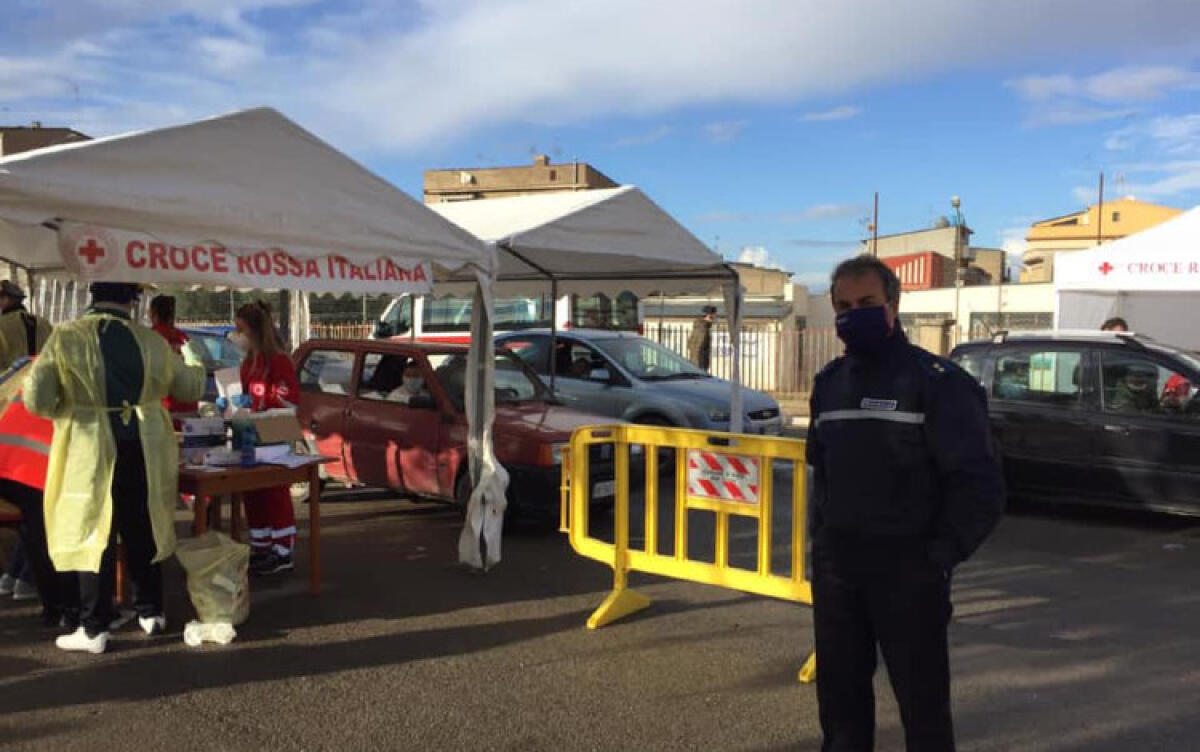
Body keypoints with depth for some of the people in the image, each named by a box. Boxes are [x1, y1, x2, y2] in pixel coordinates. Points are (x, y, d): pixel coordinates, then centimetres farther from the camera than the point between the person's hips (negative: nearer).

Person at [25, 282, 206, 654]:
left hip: (91, 450, -3)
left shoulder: (66, 337, -8)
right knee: (142, 531, 16)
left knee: (94, 534, 5)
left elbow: (36, 400, -12)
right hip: (142, 450, 3)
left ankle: (94, 630, 10)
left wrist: (70, 408, 8)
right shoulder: (151, 341, 0)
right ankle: (151, 613, 26)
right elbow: (192, 388, 12)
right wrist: (193, 360, 33)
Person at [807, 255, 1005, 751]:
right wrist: (821, 537, 10)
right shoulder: (829, 383, 11)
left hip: (908, 571, -5)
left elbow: (980, 484, -11)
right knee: (839, 696, 15)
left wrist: (940, 555, -14)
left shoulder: (936, 382, -9)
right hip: (835, 569, 6)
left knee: (923, 701, 5)